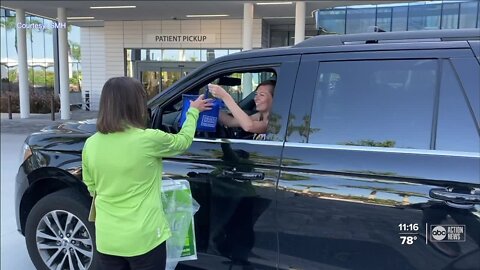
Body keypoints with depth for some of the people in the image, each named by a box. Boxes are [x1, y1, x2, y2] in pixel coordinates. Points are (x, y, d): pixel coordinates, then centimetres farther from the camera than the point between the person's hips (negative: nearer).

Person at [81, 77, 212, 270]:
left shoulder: (90, 145, -4)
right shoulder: (149, 140, -17)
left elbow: (92, 189, 10)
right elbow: (184, 140, 4)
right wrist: (193, 111, 21)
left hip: (107, 240, 4)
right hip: (144, 239, -4)